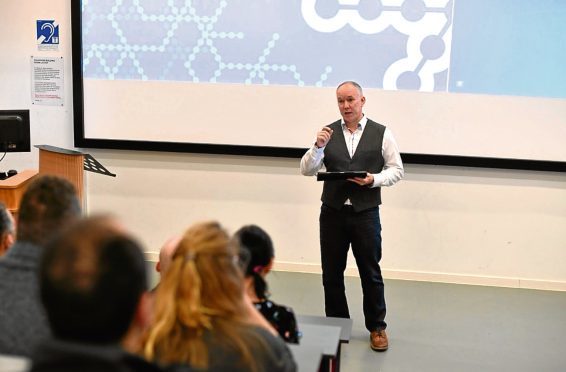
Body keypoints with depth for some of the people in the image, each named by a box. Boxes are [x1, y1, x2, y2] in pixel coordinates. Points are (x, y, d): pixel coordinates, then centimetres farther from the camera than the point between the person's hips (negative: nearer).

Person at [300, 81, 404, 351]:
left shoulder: (381, 133, -1)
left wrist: (375, 180, -16)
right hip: (332, 213, 2)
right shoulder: (327, 133, 3)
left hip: (366, 214, -2)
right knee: (331, 274, 10)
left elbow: (397, 169, 2)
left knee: (371, 273, 6)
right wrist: (318, 146, -18)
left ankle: (377, 328, 22)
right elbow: (306, 170, 0)